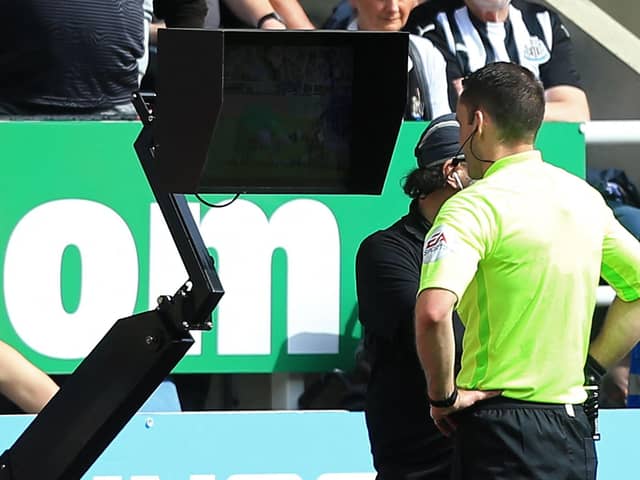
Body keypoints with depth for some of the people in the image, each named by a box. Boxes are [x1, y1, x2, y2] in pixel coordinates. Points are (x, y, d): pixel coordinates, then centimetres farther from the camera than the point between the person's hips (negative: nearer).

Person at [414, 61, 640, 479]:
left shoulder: (475, 205, -13)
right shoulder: (585, 198, 10)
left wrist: (443, 395, -13)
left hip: (503, 428, -7)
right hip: (574, 425, 7)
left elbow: (433, 312, -27)